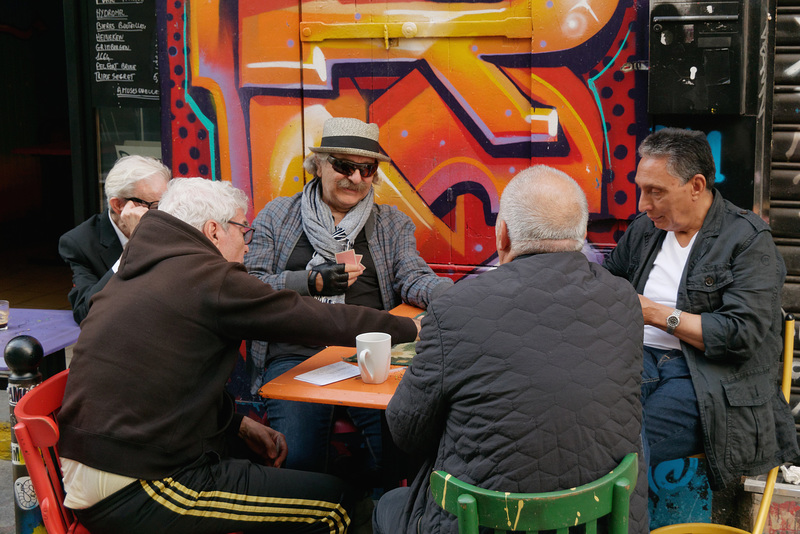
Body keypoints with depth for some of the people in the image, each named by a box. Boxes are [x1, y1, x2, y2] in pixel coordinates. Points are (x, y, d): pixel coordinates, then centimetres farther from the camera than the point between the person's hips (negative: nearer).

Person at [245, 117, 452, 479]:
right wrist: (311, 282, -9)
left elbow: (415, 280, 6)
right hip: (295, 354, -1)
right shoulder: (278, 215, 14)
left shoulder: (392, 224, 19)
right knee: (298, 461, -26)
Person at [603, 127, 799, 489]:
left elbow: (743, 335, -12)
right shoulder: (644, 229, 19)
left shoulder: (749, 239, -2)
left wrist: (656, 314, -11)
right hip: (640, 360, 6)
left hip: (708, 377, -5)